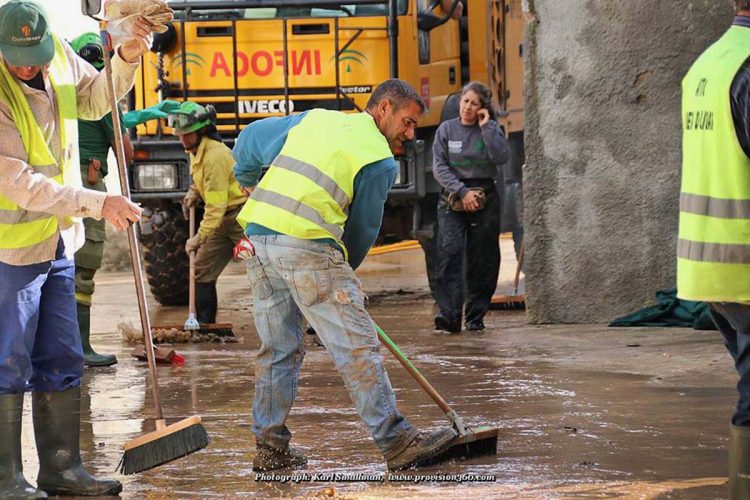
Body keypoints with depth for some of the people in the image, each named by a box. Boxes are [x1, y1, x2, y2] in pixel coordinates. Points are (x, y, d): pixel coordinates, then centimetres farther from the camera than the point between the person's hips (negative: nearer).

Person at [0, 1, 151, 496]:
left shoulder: (59, 55, -2)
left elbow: (94, 99, 19)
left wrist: (126, 60, 0)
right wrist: (98, 204, -25)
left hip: (57, 243, 7)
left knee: (62, 363, 12)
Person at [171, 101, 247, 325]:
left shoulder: (214, 156, -24)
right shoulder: (196, 150, 7)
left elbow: (216, 206, -25)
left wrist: (199, 237, -23)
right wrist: (193, 194, 8)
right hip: (224, 218, 10)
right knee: (202, 269, 8)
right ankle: (204, 323, 14)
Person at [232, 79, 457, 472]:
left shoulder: (314, 119, 22)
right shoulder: (380, 160, 5)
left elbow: (251, 138, 27)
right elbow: (363, 228, 10)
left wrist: (248, 182, 46)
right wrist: (344, 270, 27)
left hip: (259, 232, 7)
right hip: (307, 244, -7)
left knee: (277, 347, 15)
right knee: (356, 344, -4)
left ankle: (270, 447, 17)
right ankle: (396, 442, -4)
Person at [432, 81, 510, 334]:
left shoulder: (490, 129, 6)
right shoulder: (446, 129, 6)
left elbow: (502, 157, -11)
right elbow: (439, 167, -1)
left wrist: (486, 127, -10)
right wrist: (462, 192, -11)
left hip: (485, 199, 1)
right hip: (452, 200, -1)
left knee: (482, 260, 2)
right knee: (449, 254, -15)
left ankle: (475, 317, 10)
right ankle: (449, 315, -22)